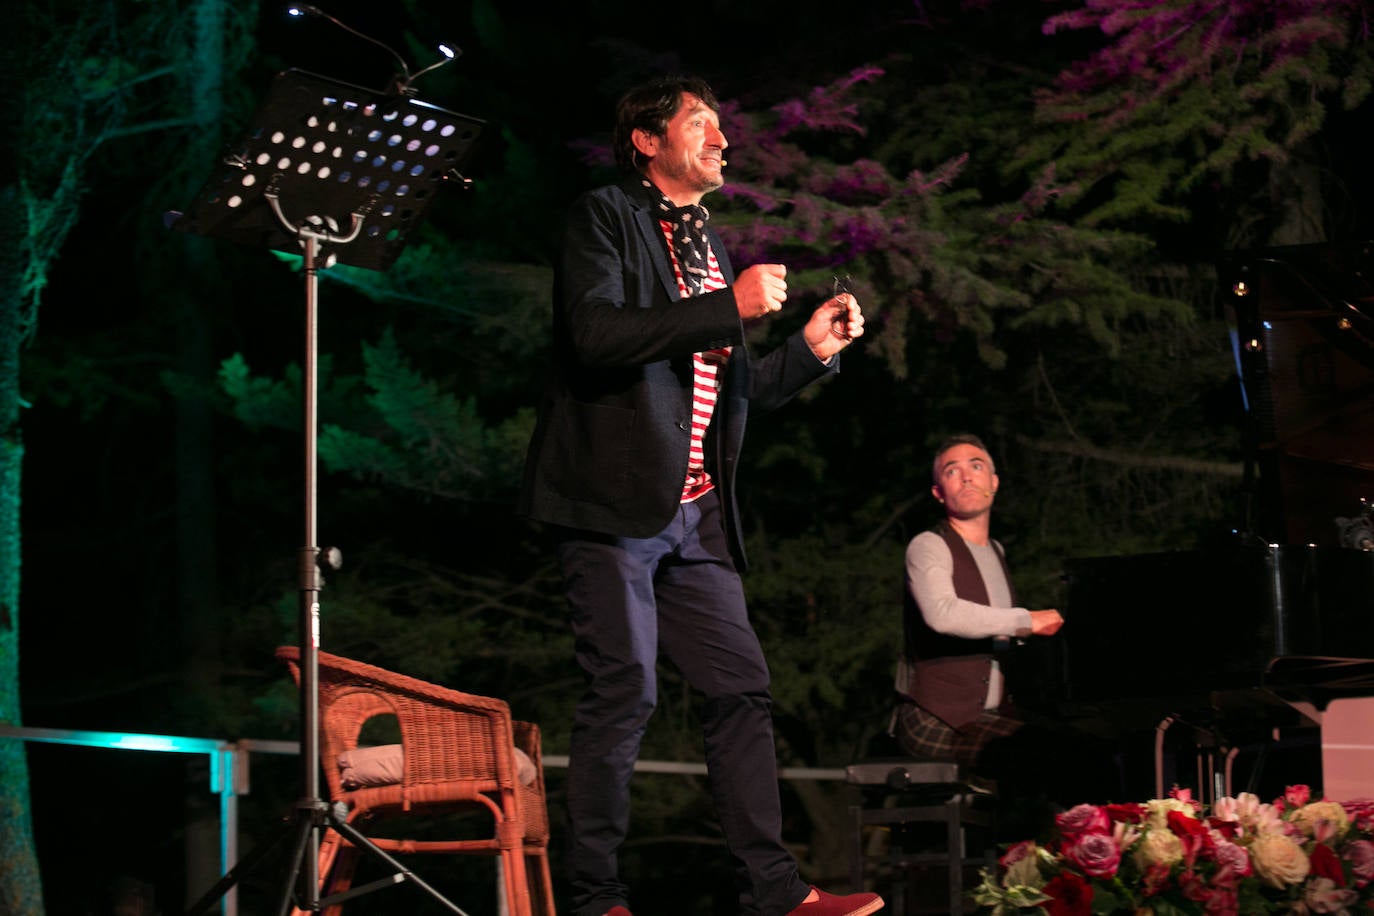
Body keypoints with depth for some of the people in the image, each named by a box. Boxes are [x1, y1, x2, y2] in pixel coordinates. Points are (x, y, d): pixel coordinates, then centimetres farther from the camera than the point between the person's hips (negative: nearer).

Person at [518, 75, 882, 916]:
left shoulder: (711, 246, 22)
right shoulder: (604, 219, -1)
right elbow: (595, 334, -19)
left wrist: (813, 349, 11)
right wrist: (730, 307, -18)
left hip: (696, 513, 8)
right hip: (617, 500, -8)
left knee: (743, 688, 3)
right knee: (626, 690, -9)